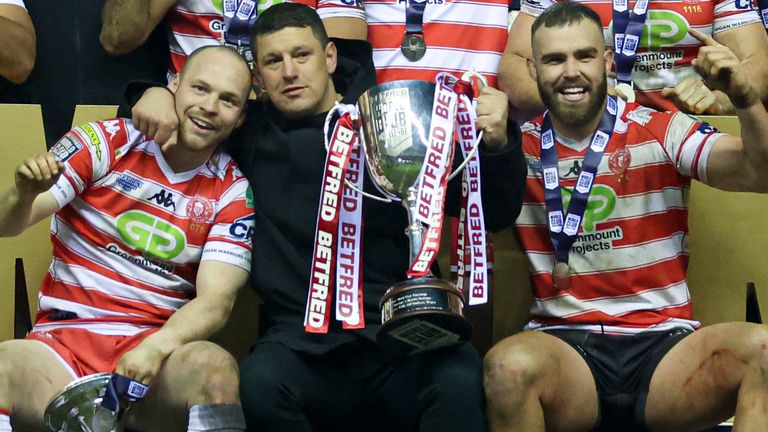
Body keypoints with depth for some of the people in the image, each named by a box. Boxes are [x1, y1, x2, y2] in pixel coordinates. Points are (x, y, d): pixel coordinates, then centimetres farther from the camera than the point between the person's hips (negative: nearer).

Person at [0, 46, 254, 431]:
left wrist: (156, 348, -26)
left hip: (160, 345, 1)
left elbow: (216, 299, -5)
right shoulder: (106, 142, 2)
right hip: (63, 340, -1)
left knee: (216, 367, -33)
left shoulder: (233, 192, 5)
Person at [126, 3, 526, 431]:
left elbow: (496, 215, 8)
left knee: (459, 380, -35)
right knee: (261, 380, -32)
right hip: (303, 343, 2)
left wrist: (498, 144, -11)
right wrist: (156, 95, 9)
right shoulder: (251, 132, 13)